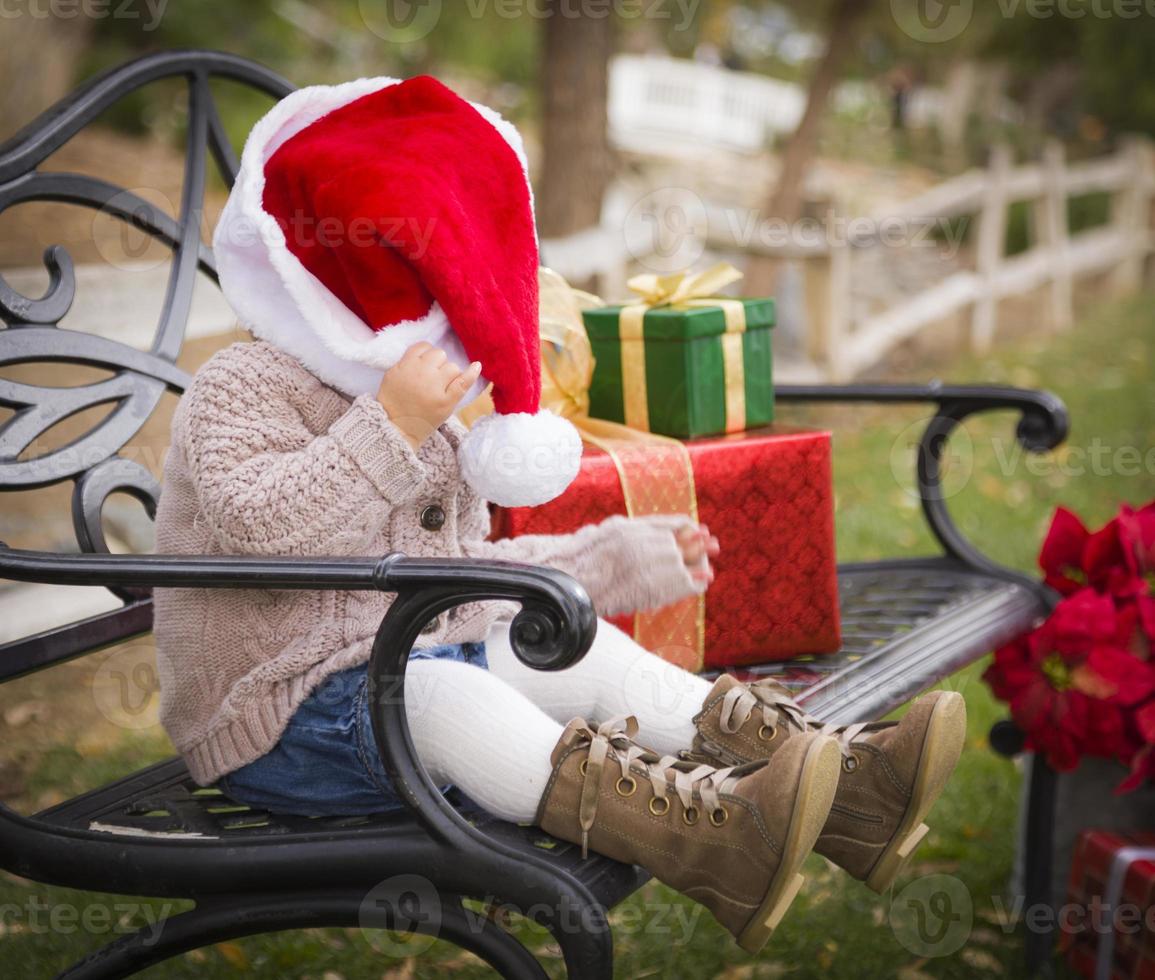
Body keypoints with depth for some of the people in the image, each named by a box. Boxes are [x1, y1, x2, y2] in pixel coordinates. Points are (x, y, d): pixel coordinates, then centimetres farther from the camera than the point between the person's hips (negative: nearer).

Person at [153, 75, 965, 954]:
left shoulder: (423, 412, 21)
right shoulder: (241, 389, -8)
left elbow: (464, 569, 29)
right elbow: (263, 531, -28)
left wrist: (622, 556, 28)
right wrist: (392, 427, -28)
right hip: (285, 716, -9)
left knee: (582, 651, -9)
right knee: (439, 691, -36)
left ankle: (842, 785, -25)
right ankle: (702, 837, -62)